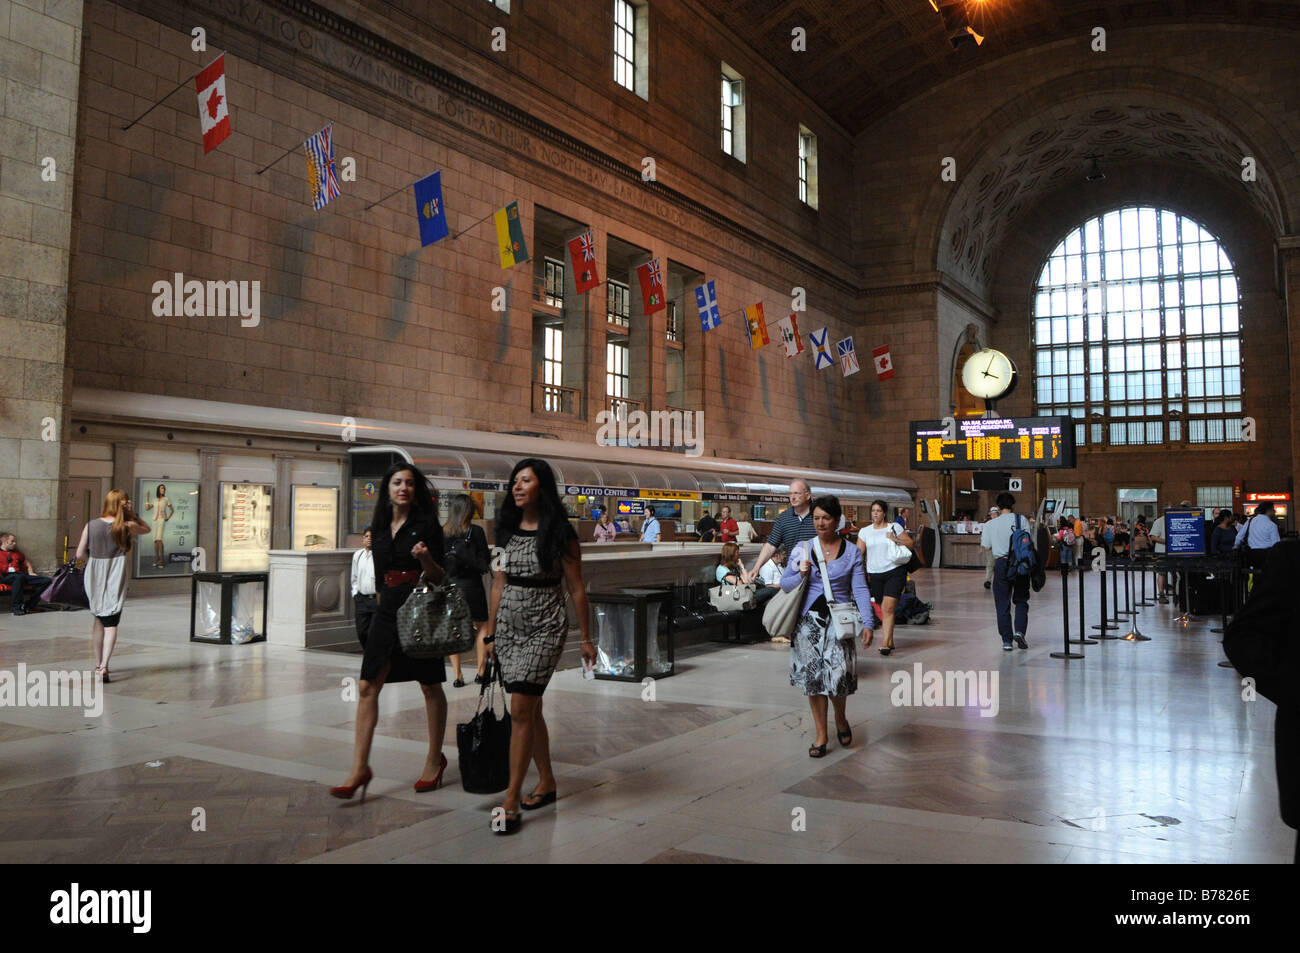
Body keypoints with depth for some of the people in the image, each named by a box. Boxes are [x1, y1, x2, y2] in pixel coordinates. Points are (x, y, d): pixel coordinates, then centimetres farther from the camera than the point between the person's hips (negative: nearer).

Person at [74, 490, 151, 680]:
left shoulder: (91, 525, -1)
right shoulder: (127, 526, -7)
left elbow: (79, 554, 2)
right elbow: (146, 529, 15)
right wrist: (132, 515, 5)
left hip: (94, 578, 3)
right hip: (115, 579, -3)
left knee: (97, 620, 18)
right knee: (111, 623, -1)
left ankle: (98, 664, 28)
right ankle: (104, 666, -15)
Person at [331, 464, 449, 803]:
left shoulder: (427, 525, -5)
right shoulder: (379, 528, 11)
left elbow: (439, 577, -7)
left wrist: (424, 558, -25)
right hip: (388, 610, 5)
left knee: (430, 686, 6)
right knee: (367, 687, -2)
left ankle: (435, 759, 21)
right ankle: (360, 767, 2)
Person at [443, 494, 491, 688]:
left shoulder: (442, 532, -1)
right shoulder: (476, 532, -10)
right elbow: (484, 562, -9)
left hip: (448, 585, 3)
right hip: (471, 585, -3)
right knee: (482, 626, 15)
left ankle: (457, 676, 8)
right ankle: (480, 671, 12)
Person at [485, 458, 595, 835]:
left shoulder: (560, 534, -7)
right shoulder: (506, 530, 8)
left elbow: (576, 589, -4)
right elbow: (498, 584, 12)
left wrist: (585, 639, -2)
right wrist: (490, 634, 11)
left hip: (544, 628, -5)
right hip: (508, 627, 6)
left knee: (521, 710, -10)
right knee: (531, 709, 12)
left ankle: (511, 802, -5)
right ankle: (547, 783, 27)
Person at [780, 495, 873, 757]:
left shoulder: (851, 551, 3)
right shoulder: (802, 549, 5)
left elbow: (860, 590, 0)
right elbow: (784, 583, 8)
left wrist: (868, 623, -10)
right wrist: (801, 575, -12)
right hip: (809, 620, 1)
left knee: (838, 675, -11)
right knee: (813, 677, 2)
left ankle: (841, 718, 22)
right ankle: (821, 734, 18)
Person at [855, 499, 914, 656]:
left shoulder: (894, 527, 4)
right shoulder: (865, 531, 11)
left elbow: (912, 544, 4)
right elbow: (858, 553, 8)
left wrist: (897, 540, -12)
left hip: (895, 572, -3)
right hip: (875, 574, 3)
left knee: (888, 608, -14)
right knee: (883, 609, 8)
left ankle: (885, 643, -15)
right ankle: (890, 641, 19)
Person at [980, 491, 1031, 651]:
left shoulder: (990, 524, -1)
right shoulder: (1022, 520, -2)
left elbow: (987, 546, 1)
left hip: (1001, 564, 0)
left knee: (1003, 603, 6)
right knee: (1021, 600, 16)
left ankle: (1007, 640, 5)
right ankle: (1020, 631, -3)